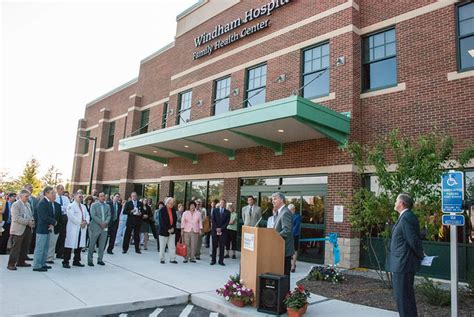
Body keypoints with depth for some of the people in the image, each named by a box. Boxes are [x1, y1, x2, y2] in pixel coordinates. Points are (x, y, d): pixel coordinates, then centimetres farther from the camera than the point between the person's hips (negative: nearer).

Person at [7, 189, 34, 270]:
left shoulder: (28, 204, 15)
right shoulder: (15, 205, -10)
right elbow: (16, 218, -19)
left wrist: (32, 221, 0)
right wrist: (27, 222, -21)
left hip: (28, 229, 8)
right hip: (18, 230, -8)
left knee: (25, 247, 12)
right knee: (16, 248, -3)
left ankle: (21, 262, 22)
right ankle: (11, 264, 5)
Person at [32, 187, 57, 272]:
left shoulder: (49, 203, 11)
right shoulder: (43, 203, -17)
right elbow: (45, 217, -23)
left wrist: (52, 224, -7)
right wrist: (54, 222, -10)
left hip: (47, 229, 9)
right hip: (42, 229, -9)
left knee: (45, 248, 16)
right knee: (40, 248, -1)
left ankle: (42, 264, 26)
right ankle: (36, 266, 6)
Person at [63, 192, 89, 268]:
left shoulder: (83, 206, 19)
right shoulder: (71, 206, -5)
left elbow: (87, 215, 13)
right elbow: (71, 217, -17)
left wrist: (85, 222, -7)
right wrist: (80, 223, -13)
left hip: (82, 229, 7)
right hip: (73, 229, -7)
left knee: (79, 245, 11)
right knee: (70, 246, -5)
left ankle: (76, 261, 21)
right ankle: (65, 262, 3)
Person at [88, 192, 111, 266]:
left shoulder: (107, 206, 13)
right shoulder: (94, 205, 0)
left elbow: (109, 216, 8)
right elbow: (93, 215, -10)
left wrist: (106, 222, -10)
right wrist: (101, 223, -15)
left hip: (104, 228, 4)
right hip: (95, 227, -4)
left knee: (102, 245, 7)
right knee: (92, 244, 1)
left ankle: (100, 259, 16)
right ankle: (90, 260, 10)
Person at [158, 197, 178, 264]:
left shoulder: (173, 210, 4)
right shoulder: (162, 210, -11)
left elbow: (175, 219, 7)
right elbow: (162, 221, -14)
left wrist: (173, 228, -5)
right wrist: (168, 229, -15)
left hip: (172, 231, 4)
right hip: (164, 231, -4)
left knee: (172, 246, 4)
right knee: (162, 246, 7)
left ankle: (172, 259, 9)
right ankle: (162, 259, 18)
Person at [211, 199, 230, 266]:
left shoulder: (227, 212, 7)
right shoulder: (215, 210, 8)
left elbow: (227, 222, -1)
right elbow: (213, 220, 1)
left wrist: (221, 228, -11)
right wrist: (216, 228, -10)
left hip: (223, 231, 0)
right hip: (215, 230, 0)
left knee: (222, 246, 0)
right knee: (214, 246, 3)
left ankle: (221, 261, 7)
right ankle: (213, 260, 10)